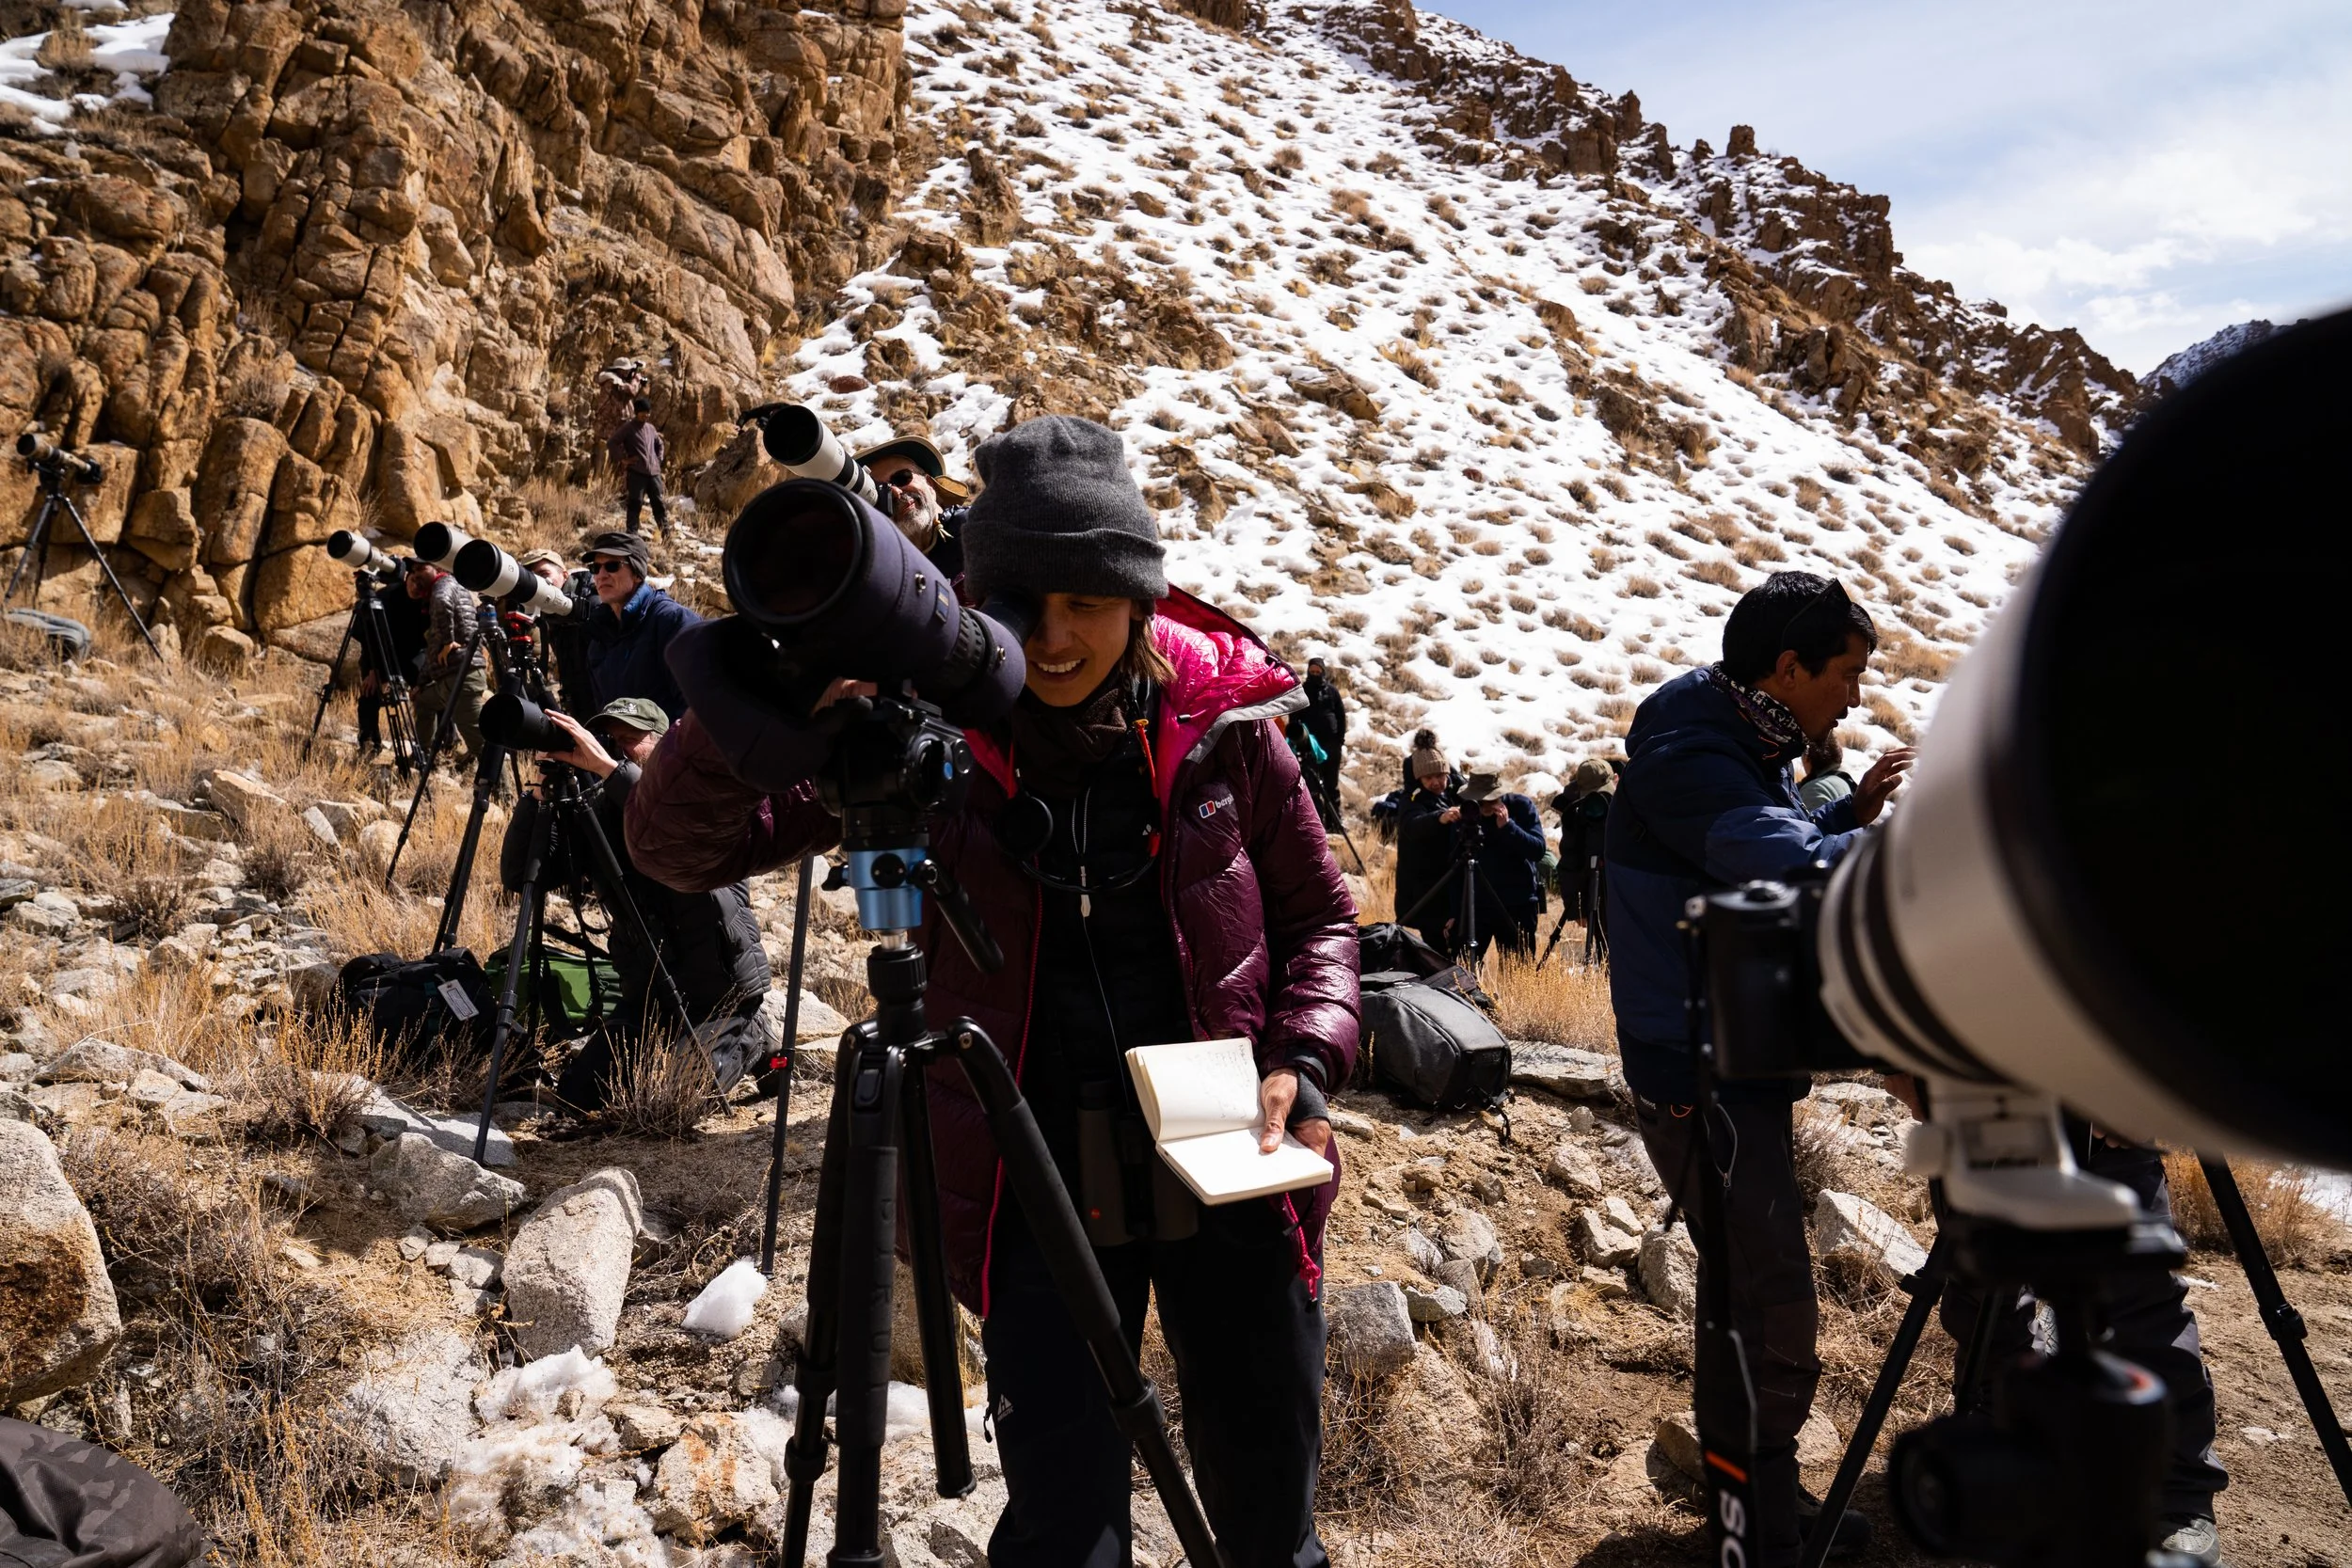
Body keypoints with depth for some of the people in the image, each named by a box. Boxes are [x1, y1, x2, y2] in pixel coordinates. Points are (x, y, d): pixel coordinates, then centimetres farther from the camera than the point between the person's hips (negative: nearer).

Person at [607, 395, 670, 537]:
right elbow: (611, 443, -6)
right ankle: (632, 533, -2)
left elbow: (660, 445, 33)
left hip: (654, 472, 6)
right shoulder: (628, 428, -2)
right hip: (636, 472, -6)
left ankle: (666, 532, 15)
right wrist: (622, 459, -10)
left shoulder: (651, 428, 17)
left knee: (658, 502, 8)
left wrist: (659, 459, 18)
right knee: (636, 504, -6)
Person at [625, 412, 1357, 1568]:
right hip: (1043, 1180, -1)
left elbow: (1318, 911, 6)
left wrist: (1306, 1057, -11)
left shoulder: (1217, 721, -7)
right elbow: (678, 849, -14)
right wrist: (735, 726, -34)